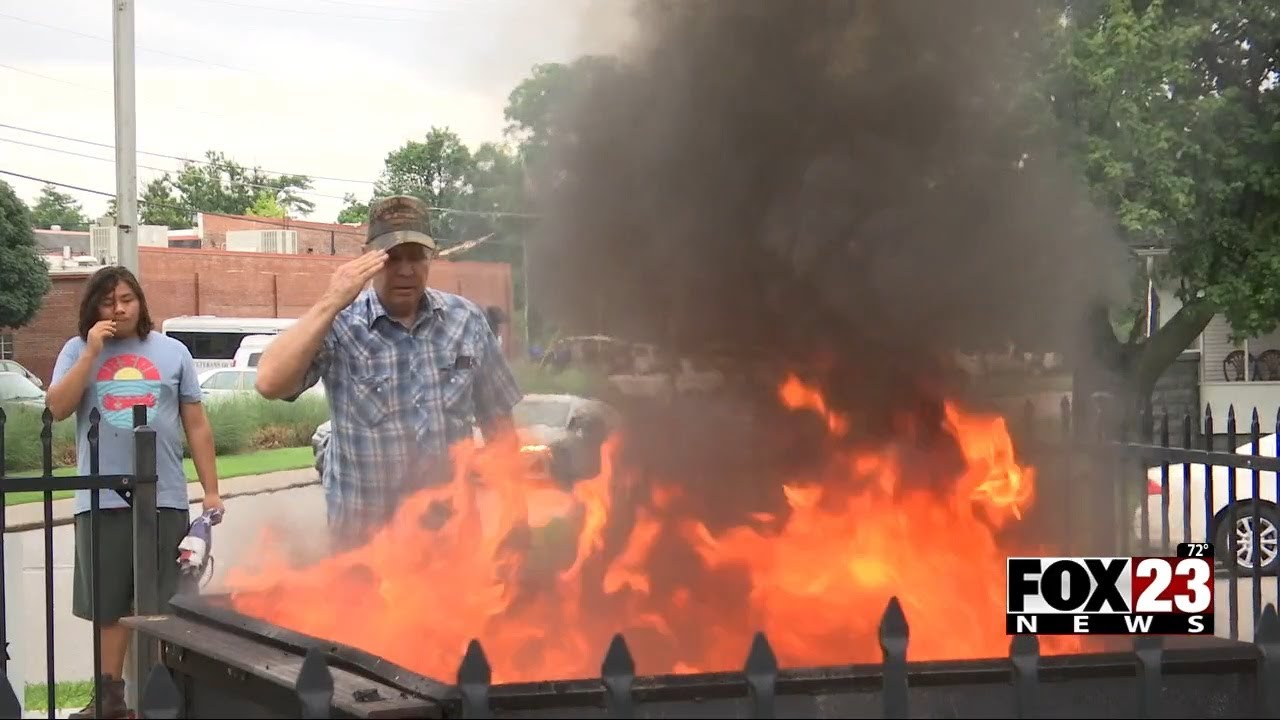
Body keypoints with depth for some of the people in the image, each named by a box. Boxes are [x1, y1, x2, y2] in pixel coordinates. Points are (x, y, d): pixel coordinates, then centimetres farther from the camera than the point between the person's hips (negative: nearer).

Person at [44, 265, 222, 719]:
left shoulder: (172, 352, 7)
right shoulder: (78, 350, 7)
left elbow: (196, 424, 8)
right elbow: (57, 408, -7)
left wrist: (211, 490, 4)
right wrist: (92, 352, -11)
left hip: (164, 499, 0)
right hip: (101, 500, 1)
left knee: (165, 604, 4)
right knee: (109, 605, 10)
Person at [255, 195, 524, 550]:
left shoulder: (467, 320, 0)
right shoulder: (339, 326, -9)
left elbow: (497, 421, 7)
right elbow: (270, 383, -25)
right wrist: (330, 304, -25)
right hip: (366, 535, -2)